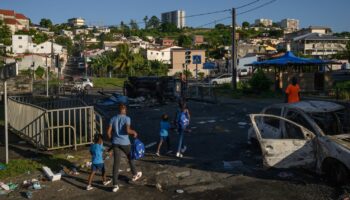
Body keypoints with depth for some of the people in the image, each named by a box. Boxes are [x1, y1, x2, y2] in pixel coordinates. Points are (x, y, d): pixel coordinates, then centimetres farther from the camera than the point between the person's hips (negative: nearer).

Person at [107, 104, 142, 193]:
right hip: (125, 142, -3)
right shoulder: (127, 118, -8)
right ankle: (135, 175, 41)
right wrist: (134, 132, -2)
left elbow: (108, 132, 1)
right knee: (130, 157, 23)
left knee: (116, 163, 2)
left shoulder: (113, 119, 5)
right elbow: (128, 130, -22)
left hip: (115, 143, 3)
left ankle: (115, 185, -1)